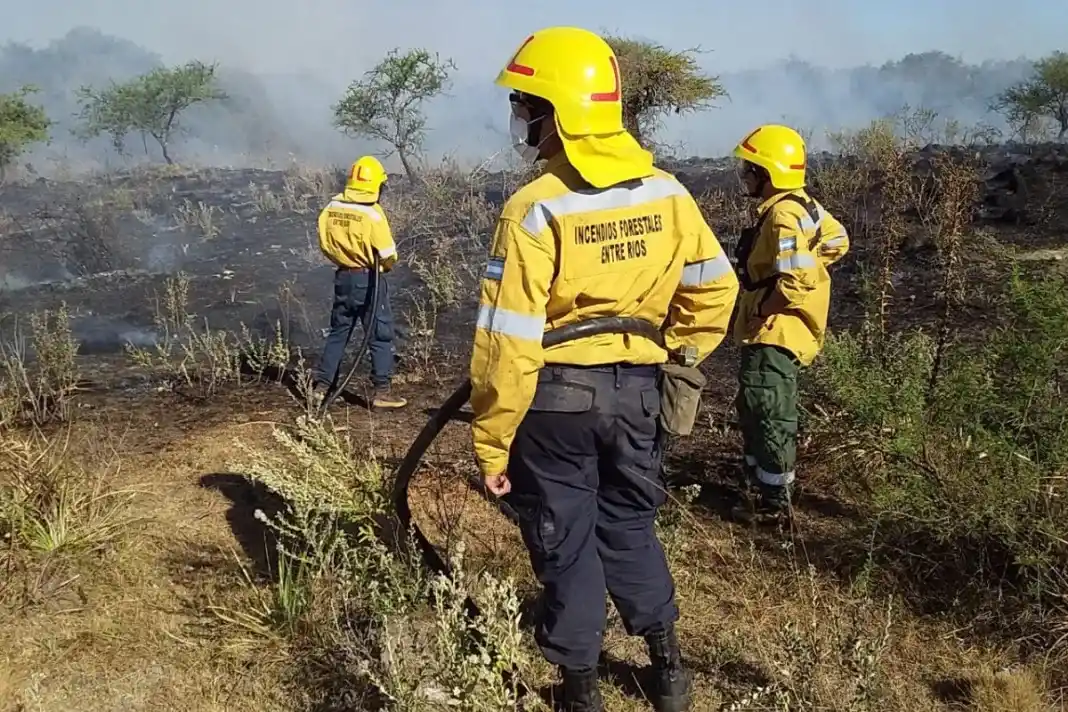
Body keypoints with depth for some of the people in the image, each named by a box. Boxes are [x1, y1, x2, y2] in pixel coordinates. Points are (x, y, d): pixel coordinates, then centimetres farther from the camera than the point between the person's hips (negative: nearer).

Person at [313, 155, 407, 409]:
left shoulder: (331, 207, 0)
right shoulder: (372, 212, -17)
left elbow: (325, 244, 8)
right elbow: (388, 254, -15)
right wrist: (386, 265, 6)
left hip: (343, 276, 6)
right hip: (369, 279, -6)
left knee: (338, 332, 17)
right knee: (380, 336, 3)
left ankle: (321, 385, 21)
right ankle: (382, 391, 3)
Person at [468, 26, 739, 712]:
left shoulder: (535, 208, -18)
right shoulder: (666, 191, -1)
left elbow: (510, 341, -19)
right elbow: (715, 286, 5)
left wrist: (493, 443, -10)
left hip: (555, 398, -5)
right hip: (636, 391, 5)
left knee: (565, 541, 12)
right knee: (629, 526, 23)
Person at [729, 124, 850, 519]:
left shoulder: (783, 217, -23)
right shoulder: (802, 204, 8)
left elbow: (796, 281, -31)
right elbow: (836, 241, 21)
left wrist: (761, 307, -16)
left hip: (774, 333, -11)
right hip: (772, 332, 11)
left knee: (769, 415, -4)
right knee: (754, 410, 22)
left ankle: (774, 500, 5)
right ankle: (758, 475, 36)